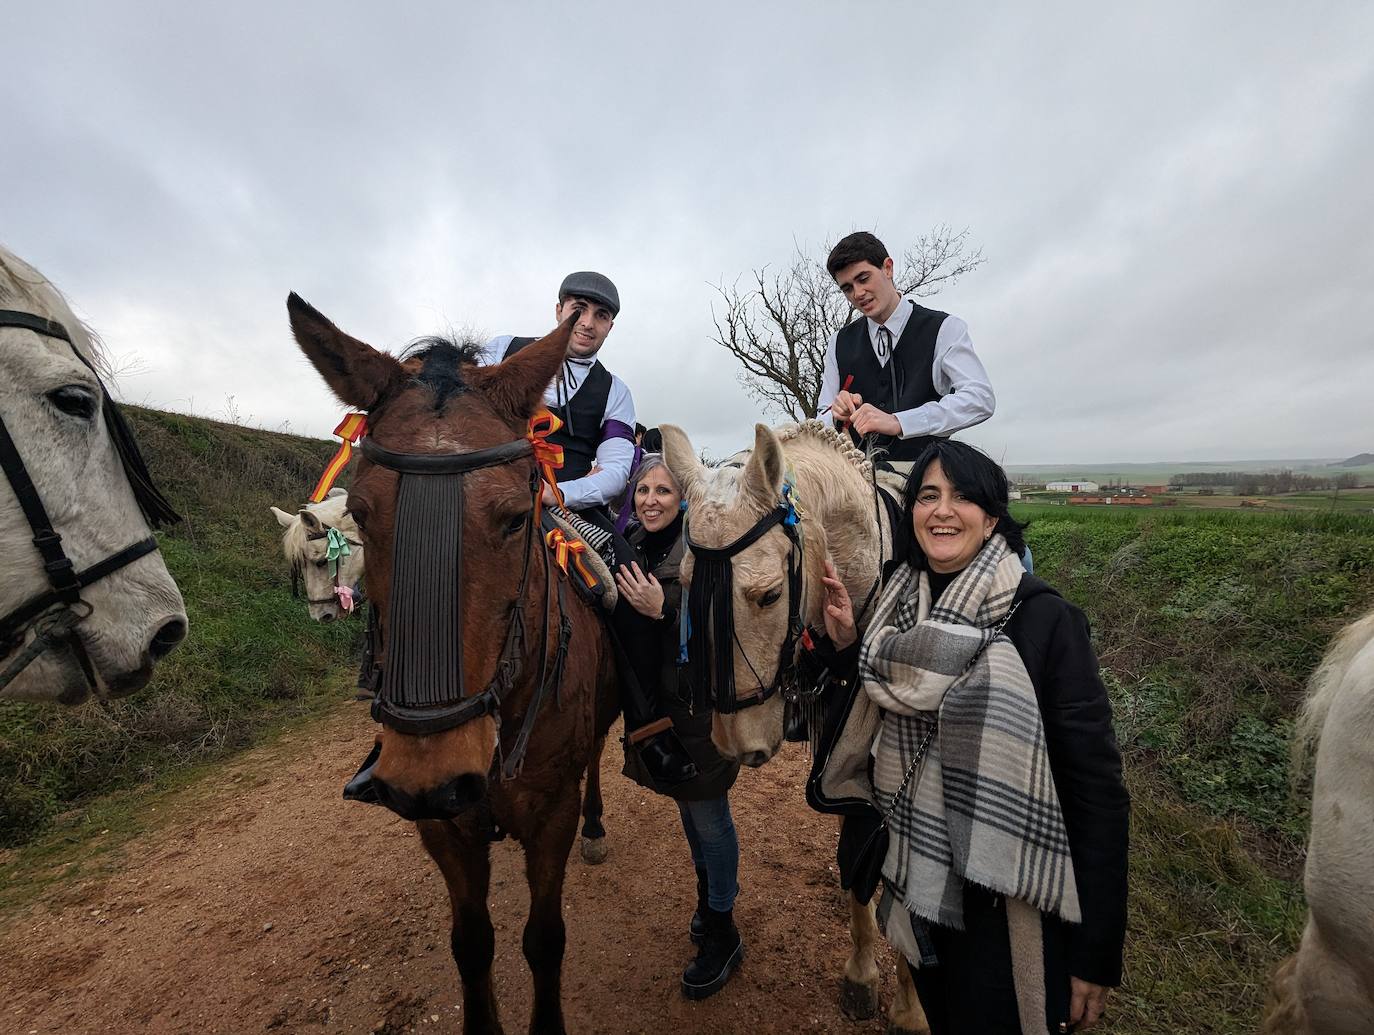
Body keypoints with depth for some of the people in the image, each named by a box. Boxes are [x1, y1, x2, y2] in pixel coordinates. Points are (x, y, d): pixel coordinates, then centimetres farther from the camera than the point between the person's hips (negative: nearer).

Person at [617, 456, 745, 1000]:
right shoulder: (635, 546, 2)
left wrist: (663, 609, -33)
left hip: (698, 705, -7)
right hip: (653, 701, 7)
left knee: (708, 812, 9)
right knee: (686, 803, 24)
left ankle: (723, 935, 31)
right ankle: (710, 890, 49)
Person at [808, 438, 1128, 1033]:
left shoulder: (1044, 620, -19)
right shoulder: (900, 608, -2)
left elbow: (1096, 787, -16)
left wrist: (1096, 956, -13)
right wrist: (845, 643, -6)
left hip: (1007, 913, -5)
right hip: (916, 893, 6)